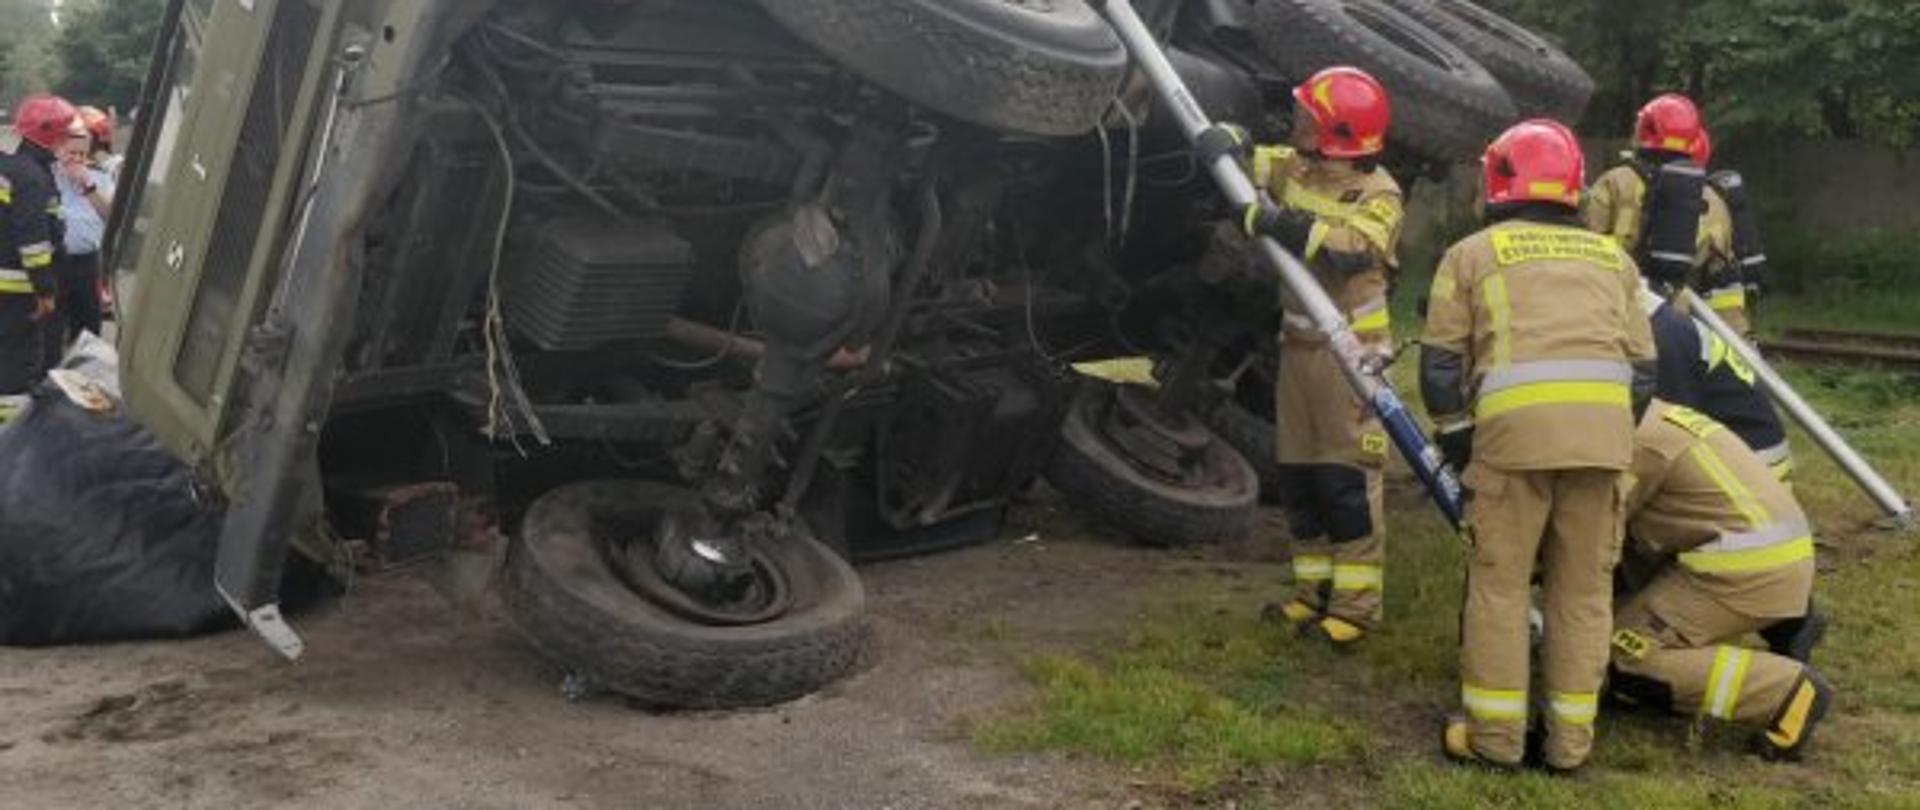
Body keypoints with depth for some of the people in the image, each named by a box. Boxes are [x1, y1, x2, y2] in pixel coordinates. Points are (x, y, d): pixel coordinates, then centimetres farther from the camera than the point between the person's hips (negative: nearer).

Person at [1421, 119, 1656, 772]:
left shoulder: (1472, 254, 15)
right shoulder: (1612, 257, 25)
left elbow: (1440, 361, 9)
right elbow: (1642, 367, 21)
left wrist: (1456, 437, 18)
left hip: (1516, 423, -3)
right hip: (1608, 424, 3)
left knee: (1499, 583, 7)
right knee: (1584, 588, 11)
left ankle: (1496, 735, 12)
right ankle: (1571, 740, 18)